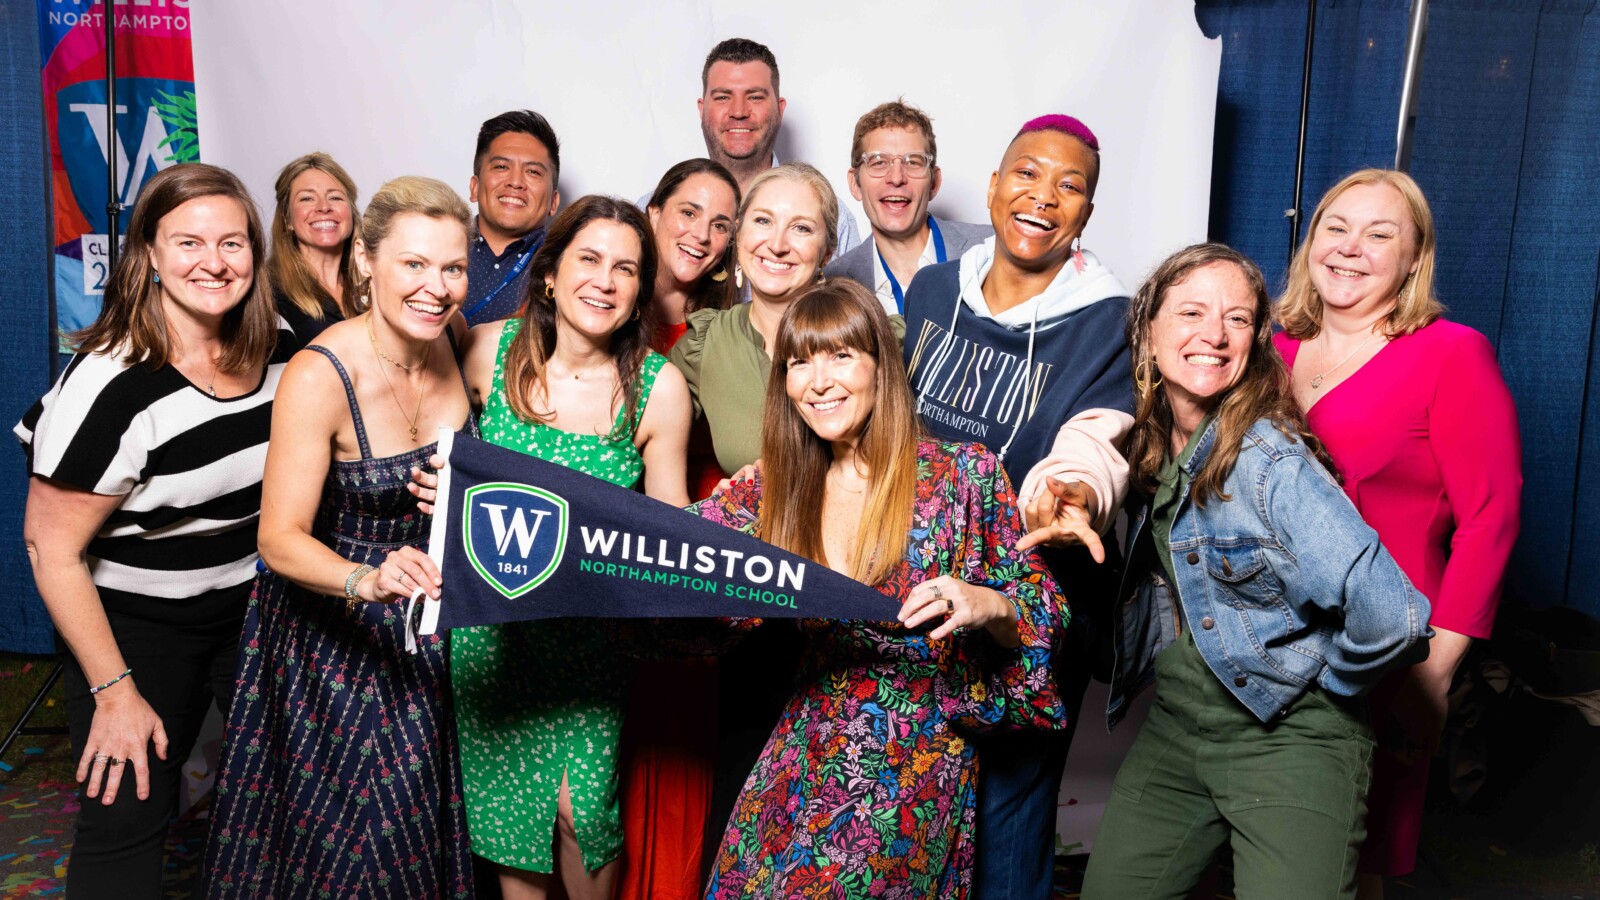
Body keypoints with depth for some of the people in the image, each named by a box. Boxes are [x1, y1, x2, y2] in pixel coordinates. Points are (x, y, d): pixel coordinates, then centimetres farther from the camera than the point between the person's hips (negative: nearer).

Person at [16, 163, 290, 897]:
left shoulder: (281, 347, -7)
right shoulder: (108, 384, -24)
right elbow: (51, 545, -18)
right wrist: (114, 692, -16)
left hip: (258, 604, 5)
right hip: (135, 620, -5)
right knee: (126, 815, 3)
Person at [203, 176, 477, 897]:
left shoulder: (453, 342, -8)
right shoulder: (320, 376, -24)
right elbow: (280, 537, -25)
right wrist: (367, 579, -44)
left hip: (428, 616, 5)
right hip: (332, 629, -5)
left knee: (423, 803, 17)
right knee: (353, 818, 3)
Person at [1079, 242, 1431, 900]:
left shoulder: (1271, 460, -21)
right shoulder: (1140, 449, 1)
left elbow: (1390, 620, -29)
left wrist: (1319, 681, -13)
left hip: (1288, 741, -6)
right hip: (1172, 729, 6)